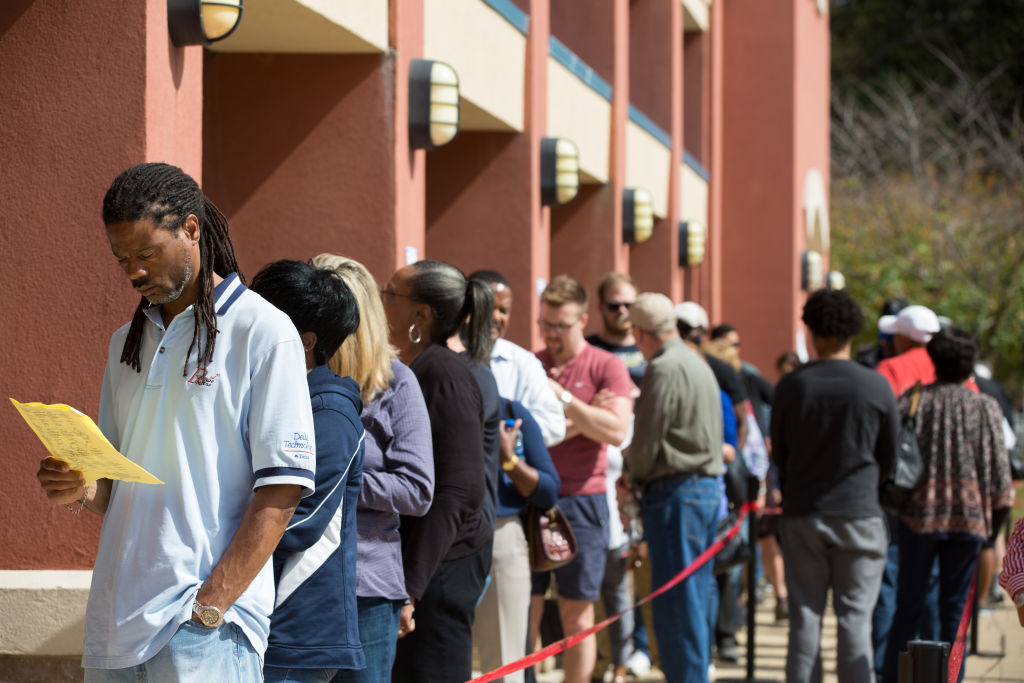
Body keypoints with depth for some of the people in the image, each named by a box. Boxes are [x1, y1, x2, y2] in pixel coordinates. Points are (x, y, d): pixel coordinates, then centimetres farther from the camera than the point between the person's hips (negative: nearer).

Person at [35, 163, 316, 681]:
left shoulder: (264, 333, -3)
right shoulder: (126, 343, 18)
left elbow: (280, 492, -9)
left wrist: (209, 608, -16)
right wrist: (82, 489, 0)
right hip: (115, 619, 6)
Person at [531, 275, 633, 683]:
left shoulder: (606, 367, 2)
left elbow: (616, 431, -11)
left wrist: (564, 398, -15)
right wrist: (582, 420, -10)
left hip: (581, 500, -1)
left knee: (577, 617, 4)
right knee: (526, 610, -2)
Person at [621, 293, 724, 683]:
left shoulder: (664, 370, -13)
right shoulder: (697, 364, 17)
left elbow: (646, 442, -13)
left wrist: (633, 477, 7)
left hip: (676, 491, -9)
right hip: (709, 487, 9)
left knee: (676, 603, -6)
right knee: (696, 597, 13)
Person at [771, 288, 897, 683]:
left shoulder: (791, 386, -4)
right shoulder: (876, 387, -6)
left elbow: (779, 455, 5)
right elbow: (890, 456, 4)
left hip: (802, 514, 1)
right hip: (859, 514, -1)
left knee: (805, 617, 6)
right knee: (855, 617, 2)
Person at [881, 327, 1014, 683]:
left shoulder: (913, 400, 0)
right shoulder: (987, 407, 3)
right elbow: (999, 468, 2)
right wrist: (998, 514, 9)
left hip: (920, 516, 0)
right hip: (969, 519, 0)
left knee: (908, 605, 7)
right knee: (955, 608, 6)